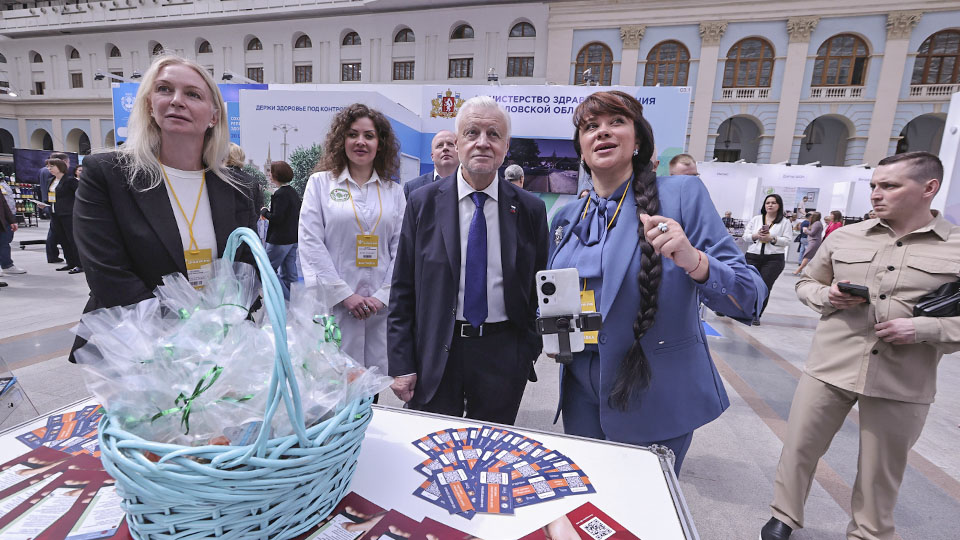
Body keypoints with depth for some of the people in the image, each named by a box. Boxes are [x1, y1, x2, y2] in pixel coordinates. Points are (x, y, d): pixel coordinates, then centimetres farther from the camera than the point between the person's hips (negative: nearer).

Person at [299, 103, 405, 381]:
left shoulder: (394, 191, 11)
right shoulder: (320, 182, 5)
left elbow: (401, 248, 5)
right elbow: (310, 243, -3)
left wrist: (382, 295, -7)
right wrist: (344, 294, -10)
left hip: (383, 305, 2)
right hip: (334, 304, -2)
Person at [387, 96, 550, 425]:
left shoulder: (531, 209, 0)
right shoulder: (422, 203, -2)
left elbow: (539, 287, 6)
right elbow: (403, 290, -1)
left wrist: (529, 349, 2)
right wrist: (401, 363, -4)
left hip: (503, 356, 1)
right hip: (435, 354, 0)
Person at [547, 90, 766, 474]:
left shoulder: (682, 194, -10)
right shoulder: (568, 216, 4)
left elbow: (749, 298, -14)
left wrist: (693, 261, -33)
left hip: (654, 398, -4)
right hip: (581, 390, 5)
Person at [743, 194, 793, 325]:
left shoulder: (785, 222, 5)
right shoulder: (756, 219, 12)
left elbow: (787, 241, -1)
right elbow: (745, 235, 8)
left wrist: (772, 238, -14)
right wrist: (756, 236, -11)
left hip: (773, 259, -1)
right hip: (753, 256, 2)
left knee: (764, 287, -3)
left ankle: (756, 315, 8)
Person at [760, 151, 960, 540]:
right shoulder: (843, 237, 4)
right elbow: (805, 283, 14)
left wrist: (924, 329, -17)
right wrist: (826, 296, -7)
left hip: (902, 384, -1)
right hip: (829, 368, 2)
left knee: (880, 471, 15)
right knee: (799, 448, 10)